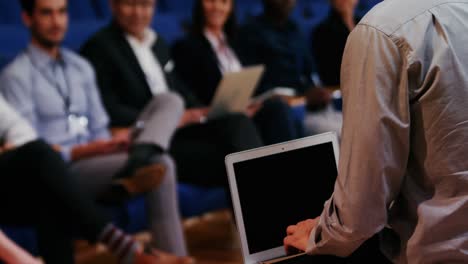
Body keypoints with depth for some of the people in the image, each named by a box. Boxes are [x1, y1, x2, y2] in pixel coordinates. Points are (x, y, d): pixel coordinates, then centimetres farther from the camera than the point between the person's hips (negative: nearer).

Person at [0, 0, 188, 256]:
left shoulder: (81, 67, 21)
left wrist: (114, 144, -7)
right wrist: (94, 149, -22)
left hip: (97, 161, 7)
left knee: (169, 101, -13)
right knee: (161, 165, -29)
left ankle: (138, 160, -43)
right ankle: (174, 257, -35)